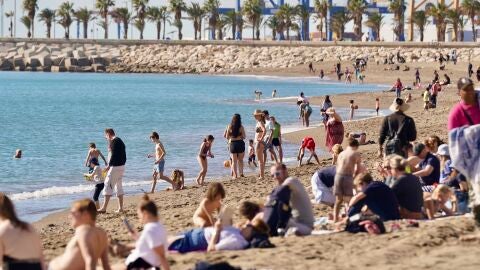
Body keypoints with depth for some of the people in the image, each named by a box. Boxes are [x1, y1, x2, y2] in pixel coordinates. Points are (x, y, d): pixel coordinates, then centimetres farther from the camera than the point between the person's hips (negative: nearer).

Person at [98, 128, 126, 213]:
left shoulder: (114, 141, -12)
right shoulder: (120, 140, 17)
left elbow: (114, 155, -19)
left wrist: (109, 165, -15)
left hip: (115, 166, -10)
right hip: (122, 166, 10)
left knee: (108, 185, -9)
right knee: (119, 186, 14)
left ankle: (104, 208, -12)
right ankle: (120, 208, 13)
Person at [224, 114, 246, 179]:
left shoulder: (229, 127, -4)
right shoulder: (241, 127, -8)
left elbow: (227, 137, 0)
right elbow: (244, 136, -6)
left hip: (232, 144, 1)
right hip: (240, 143, -1)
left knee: (234, 160, 8)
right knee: (240, 159, 17)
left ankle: (235, 175, 4)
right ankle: (241, 173, 13)